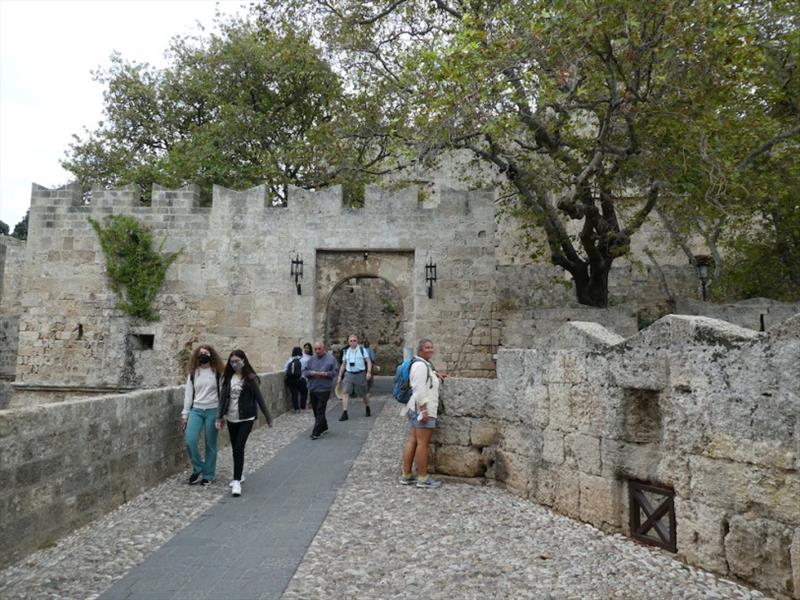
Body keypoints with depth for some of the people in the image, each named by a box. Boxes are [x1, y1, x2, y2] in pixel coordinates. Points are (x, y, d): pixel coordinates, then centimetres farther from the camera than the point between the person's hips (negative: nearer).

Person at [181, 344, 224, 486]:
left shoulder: (217, 373, -2)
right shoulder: (192, 373, 6)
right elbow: (188, 394, 8)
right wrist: (185, 414, 5)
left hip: (212, 411, -2)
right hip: (196, 410, 2)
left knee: (210, 444, 4)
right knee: (190, 441, -12)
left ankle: (208, 475, 19)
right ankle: (198, 469, 11)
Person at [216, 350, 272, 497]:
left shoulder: (250, 378, -8)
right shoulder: (228, 377, 4)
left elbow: (259, 398, -6)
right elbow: (223, 398, 4)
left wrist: (268, 417, -4)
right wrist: (219, 417, -2)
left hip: (246, 419, -4)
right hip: (231, 419, 5)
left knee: (239, 448, -11)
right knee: (235, 449, 13)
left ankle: (237, 481, -6)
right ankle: (238, 476, 30)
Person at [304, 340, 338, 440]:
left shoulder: (331, 359, -2)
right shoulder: (311, 359, 10)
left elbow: (335, 372, -4)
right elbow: (305, 371, 10)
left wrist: (325, 374, -18)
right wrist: (311, 373, -11)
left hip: (324, 389, -5)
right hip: (312, 389, 5)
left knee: (320, 411, -7)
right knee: (316, 410, 14)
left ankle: (316, 432, -5)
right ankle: (323, 426, 33)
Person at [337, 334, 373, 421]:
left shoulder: (362, 350, 0)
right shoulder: (346, 351, 9)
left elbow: (368, 361, -4)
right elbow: (343, 364, 18)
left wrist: (369, 372, -18)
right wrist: (340, 376, 15)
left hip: (360, 374, -2)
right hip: (349, 374, 2)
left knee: (363, 394, 10)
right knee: (345, 393, -13)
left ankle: (368, 409, 36)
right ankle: (344, 413, -13)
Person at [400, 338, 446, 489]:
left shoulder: (425, 364, 17)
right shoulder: (420, 365, -14)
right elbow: (419, 389, -21)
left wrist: (434, 375, 29)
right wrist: (424, 409, -23)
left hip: (415, 408, 10)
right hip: (422, 408, -10)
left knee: (412, 441, 11)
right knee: (423, 443, -5)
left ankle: (406, 475, 16)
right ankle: (423, 478, 0)